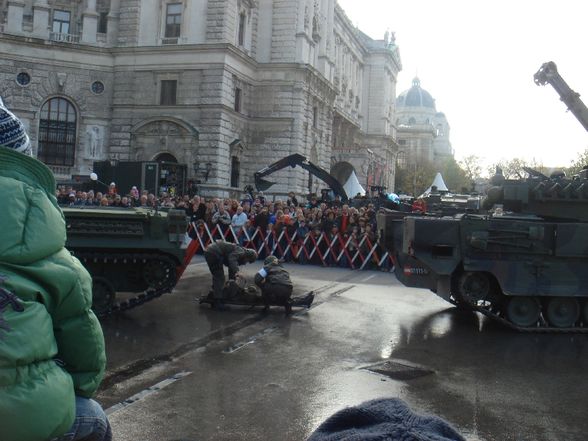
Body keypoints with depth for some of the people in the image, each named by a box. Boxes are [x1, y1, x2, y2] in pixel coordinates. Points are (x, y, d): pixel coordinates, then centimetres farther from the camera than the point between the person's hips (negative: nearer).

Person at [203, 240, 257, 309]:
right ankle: (217, 303, -10)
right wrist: (236, 271, -38)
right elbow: (232, 258, -28)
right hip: (214, 253, -11)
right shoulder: (241, 251, -7)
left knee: (216, 277, 20)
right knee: (220, 278, -8)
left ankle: (214, 301, 28)